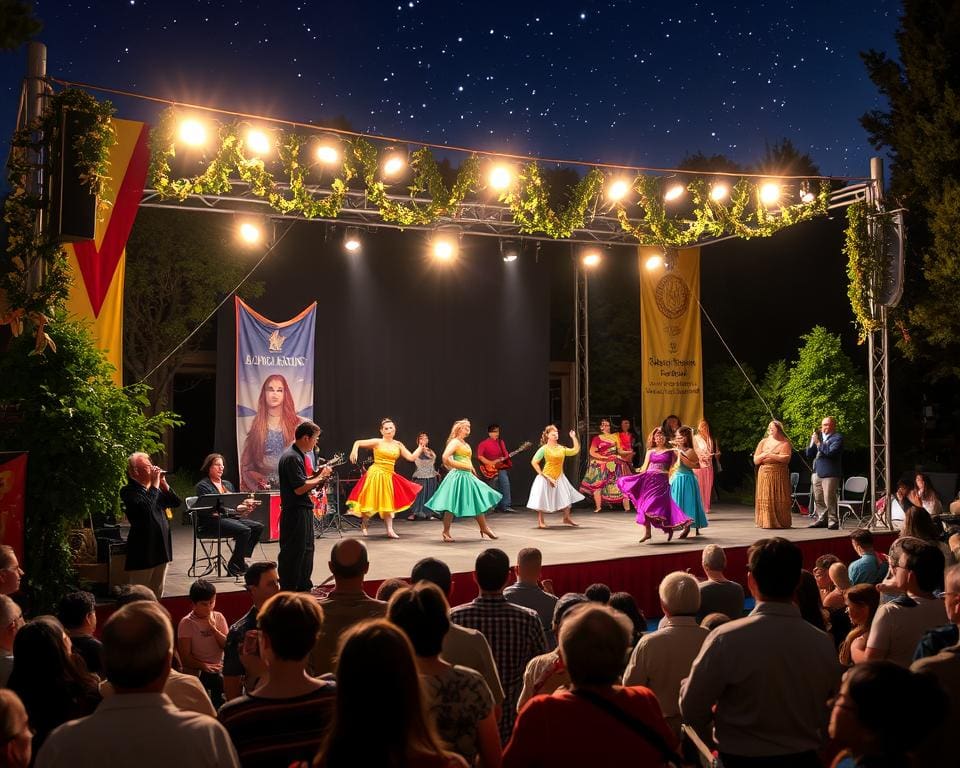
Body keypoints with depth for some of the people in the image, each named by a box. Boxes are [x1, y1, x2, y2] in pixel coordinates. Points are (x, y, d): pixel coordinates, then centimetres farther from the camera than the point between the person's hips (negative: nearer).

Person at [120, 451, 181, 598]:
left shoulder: (154, 489, 11)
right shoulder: (128, 491, -11)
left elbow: (176, 503, 9)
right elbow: (145, 508, -27)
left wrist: (163, 483, -2)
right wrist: (155, 485, -19)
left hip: (161, 547, 7)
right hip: (143, 550, -7)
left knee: (157, 593, 15)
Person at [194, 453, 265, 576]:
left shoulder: (227, 484, 22)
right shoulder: (203, 486, -3)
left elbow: (236, 503, 20)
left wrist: (246, 506, -5)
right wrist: (237, 508, -25)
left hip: (230, 517, 8)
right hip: (212, 520, -8)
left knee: (258, 527, -12)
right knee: (244, 530, -29)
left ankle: (240, 560, -7)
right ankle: (234, 567, -18)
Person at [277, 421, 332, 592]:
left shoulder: (299, 455, 14)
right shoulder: (291, 457, -19)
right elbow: (299, 488, -23)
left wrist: (317, 479, 6)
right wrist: (320, 478, -12)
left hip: (303, 510, 11)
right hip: (294, 512, -11)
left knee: (306, 550, 18)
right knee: (293, 552, -4)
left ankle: (304, 587, 29)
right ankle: (288, 590, 4)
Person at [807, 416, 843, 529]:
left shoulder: (837, 438, -2)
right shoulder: (819, 436, 16)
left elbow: (830, 452, -19)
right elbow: (809, 454, 15)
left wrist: (818, 442, -17)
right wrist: (812, 441, 1)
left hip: (830, 473, -7)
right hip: (817, 472, 7)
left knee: (829, 499, -8)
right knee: (818, 499, 10)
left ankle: (833, 521, -2)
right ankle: (821, 519, 19)